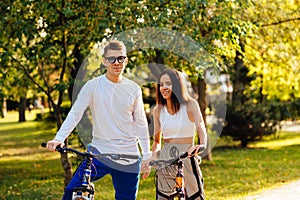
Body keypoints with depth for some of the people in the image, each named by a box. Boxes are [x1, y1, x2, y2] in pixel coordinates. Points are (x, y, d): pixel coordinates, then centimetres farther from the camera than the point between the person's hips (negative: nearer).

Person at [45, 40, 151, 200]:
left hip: (128, 157, 2)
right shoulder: (93, 86, -3)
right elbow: (75, 113, -6)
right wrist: (58, 138, -19)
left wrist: (147, 155, 9)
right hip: (99, 152, -2)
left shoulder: (134, 89, 4)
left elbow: (140, 124, 11)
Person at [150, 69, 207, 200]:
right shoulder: (158, 110, 6)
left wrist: (202, 145, -37)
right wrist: (153, 157, -6)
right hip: (165, 158, 3)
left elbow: (201, 127, -16)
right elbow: (157, 140, 12)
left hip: (187, 156, -3)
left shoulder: (190, 104, -3)